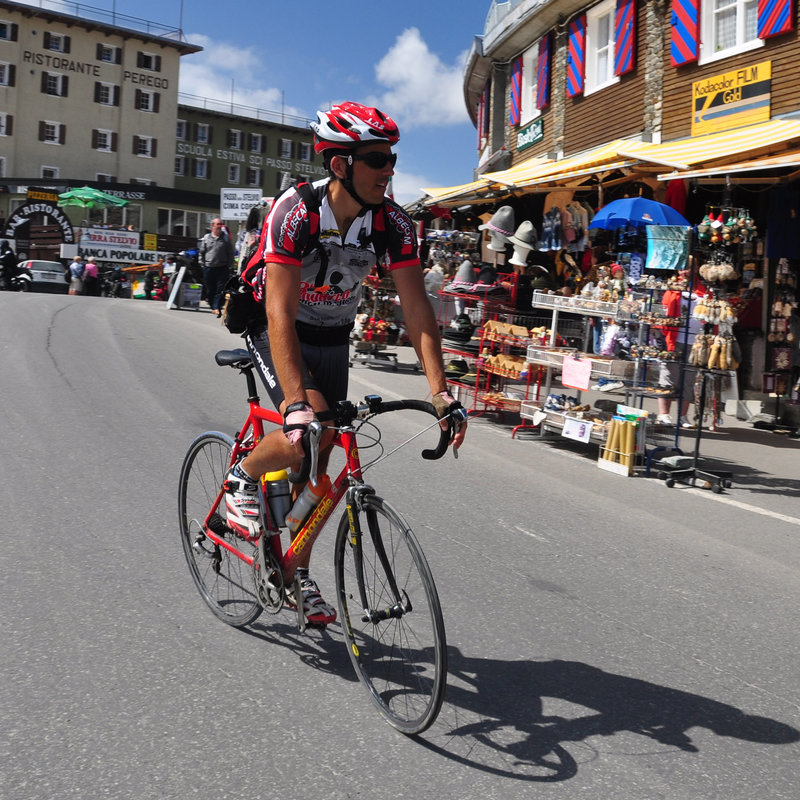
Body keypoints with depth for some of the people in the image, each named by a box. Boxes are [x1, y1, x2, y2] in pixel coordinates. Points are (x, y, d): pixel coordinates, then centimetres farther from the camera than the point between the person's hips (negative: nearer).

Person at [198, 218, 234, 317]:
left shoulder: (226, 238, 5)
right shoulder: (206, 238, 9)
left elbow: (231, 253, 6)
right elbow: (202, 252, 17)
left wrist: (230, 266, 0)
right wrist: (203, 264, 10)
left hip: (222, 268, -2)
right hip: (209, 268, 2)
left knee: (220, 289, -8)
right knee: (210, 289, 5)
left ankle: (216, 307, -6)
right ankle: (212, 305, 18)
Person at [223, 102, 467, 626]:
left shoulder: (393, 223, -18)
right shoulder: (294, 212, -31)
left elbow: (418, 311, -20)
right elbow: (281, 315, -37)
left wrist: (441, 392, -30)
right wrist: (299, 403, -48)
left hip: (333, 339, 4)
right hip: (276, 332, -4)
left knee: (319, 462, 5)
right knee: (307, 433, -26)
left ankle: (299, 574, 23)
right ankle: (243, 479, 6)